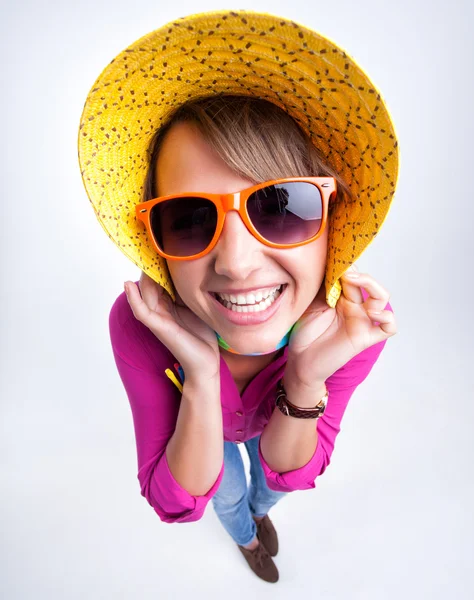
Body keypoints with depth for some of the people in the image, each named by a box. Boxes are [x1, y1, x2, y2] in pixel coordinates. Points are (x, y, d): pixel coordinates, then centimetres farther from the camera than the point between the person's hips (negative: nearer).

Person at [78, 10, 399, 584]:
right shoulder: (137, 323, -41)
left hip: (286, 420, 2)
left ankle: (257, 508, 73)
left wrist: (306, 380, -45)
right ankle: (245, 534, 70)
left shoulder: (360, 317, -37)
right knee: (229, 496, 29)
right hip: (191, 417, -1)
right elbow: (177, 503, -30)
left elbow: (288, 470, -24)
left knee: (271, 487, 32)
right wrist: (202, 380, -49)